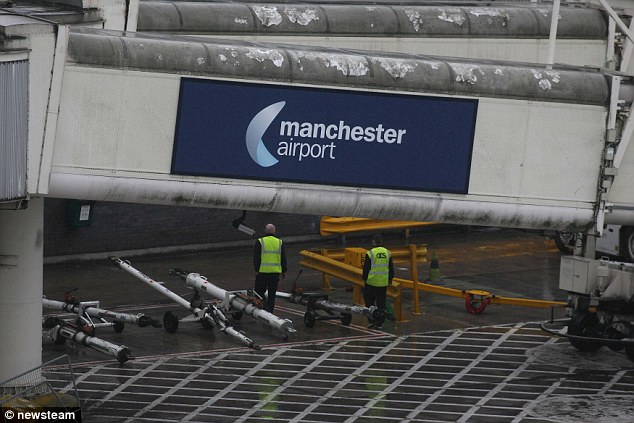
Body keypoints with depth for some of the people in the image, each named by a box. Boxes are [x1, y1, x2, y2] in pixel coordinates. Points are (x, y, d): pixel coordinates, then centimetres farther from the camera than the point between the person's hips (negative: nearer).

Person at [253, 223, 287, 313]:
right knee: (272, 294, 10)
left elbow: (256, 258, -7)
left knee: (259, 291, 5)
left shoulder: (260, 242, -4)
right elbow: (283, 259, 9)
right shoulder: (279, 242, 6)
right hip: (275, 272, 3)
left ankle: (265, 307, -14)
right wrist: (284, 271, 15)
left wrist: (256, 270, -4)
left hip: (263, 271, -3)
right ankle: (269, 312, 11)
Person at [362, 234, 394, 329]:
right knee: (381, 304, 7)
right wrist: (390, 279, 20)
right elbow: (391, 268, 11)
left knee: (369, 301, 9)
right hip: (384, 283, 4)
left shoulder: (370, 253, -9)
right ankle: (379, 323, 7)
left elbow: (366, 269, -6)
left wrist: (364, 279, 5)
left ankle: (372, 320, 1)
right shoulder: (387, 253, 4)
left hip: (371, 282, -4)